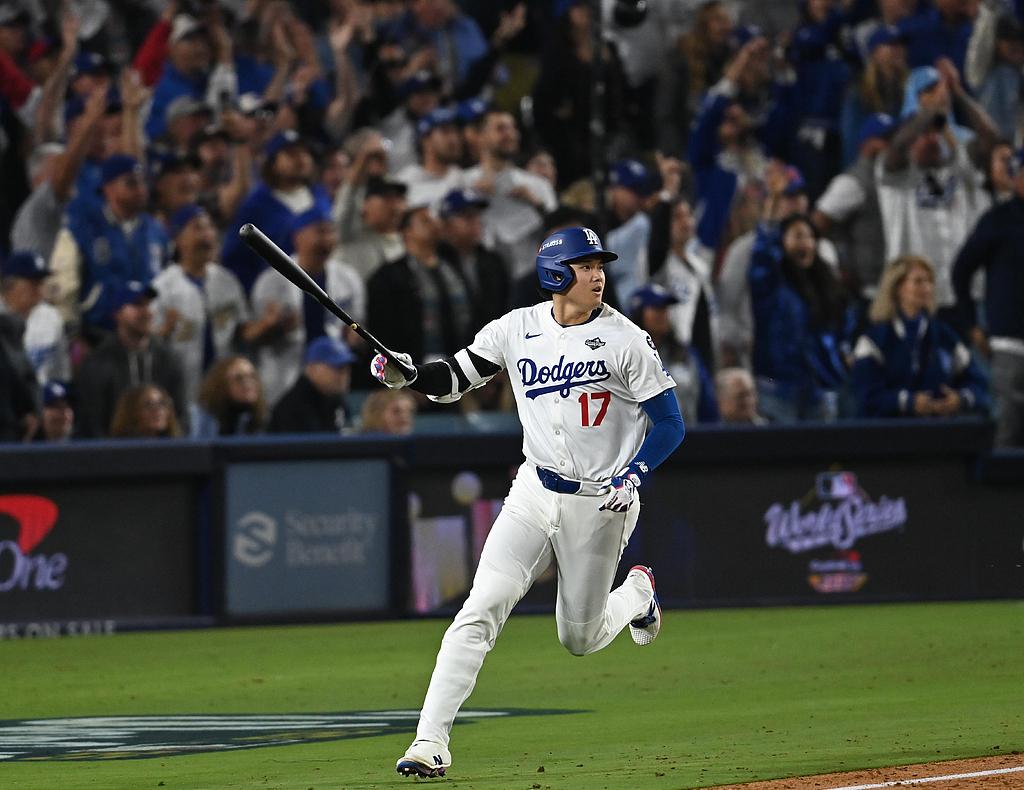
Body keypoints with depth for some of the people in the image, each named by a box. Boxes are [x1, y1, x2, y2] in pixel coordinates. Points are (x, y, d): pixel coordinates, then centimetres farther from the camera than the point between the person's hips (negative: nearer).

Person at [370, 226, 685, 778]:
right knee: (480, 610, -14)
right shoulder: (518, 329, 0)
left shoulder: (625, 340, -9)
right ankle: (430, 743, -16)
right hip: (534, 495, 2)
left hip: (599, 505, -2)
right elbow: (453, 379, 5)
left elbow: (669, 423, -6)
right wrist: (407, 375, -17)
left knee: (579, 639, 8)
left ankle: (637, 592, 42)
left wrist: (632, 476, -22)